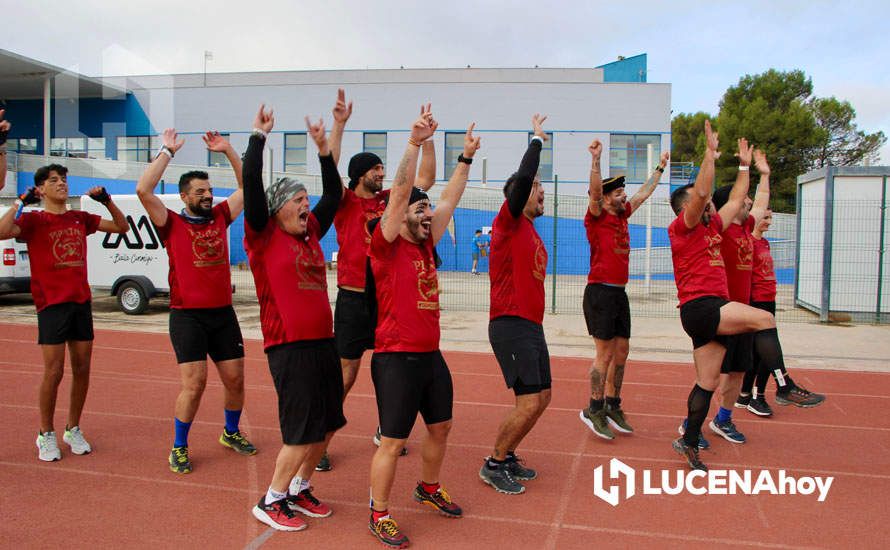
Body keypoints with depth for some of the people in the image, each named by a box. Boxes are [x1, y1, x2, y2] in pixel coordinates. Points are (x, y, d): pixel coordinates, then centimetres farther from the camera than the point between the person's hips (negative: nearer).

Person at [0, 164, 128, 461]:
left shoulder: (80, 218, 12)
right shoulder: (34, 220, -1)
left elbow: (121, 227, 19)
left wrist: (107, 201, 6)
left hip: (82, 302, 5)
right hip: (52, 305, -5)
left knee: (82, 369, 7)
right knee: (53, 371, -3)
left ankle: (73, 430, 22)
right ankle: (46, 435, 14)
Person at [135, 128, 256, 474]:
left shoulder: (220, 217, 10)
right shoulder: (172, 224, -2)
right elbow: (143, 190, -15)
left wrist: (228, 151, 6)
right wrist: (167, 152, -10)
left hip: (223, 313, 4)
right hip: (187, 316, -4)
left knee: (235, 379, 9)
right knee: (194, 383, -8)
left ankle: (231, 432, 33)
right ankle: (179, 447, 12)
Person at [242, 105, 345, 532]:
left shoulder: (311, 234, 13)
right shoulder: (264, 236, -4)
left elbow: (333, 193, 20)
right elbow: (251, 184, -14)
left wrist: (323, 149, 14)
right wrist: (259, 136, -7)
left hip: (323, 341, 8)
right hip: (289, 346, -7)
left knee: (328, 424, 13)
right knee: (302, 431, -5)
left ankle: (298, 489, 32)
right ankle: (271, 501, 15)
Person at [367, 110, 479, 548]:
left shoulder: (426, 244, 9)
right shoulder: (386, 245, -10)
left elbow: (449, 200, 17)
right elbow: (399, 192, -21)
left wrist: (466, 157, 20)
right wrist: (415, 142, -28)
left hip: (431, 354, 8)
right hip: (396, 358, -8)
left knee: (440, 426, 21)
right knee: (393, 440, 0)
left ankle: (429, 489, 43)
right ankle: (379, 515, 18)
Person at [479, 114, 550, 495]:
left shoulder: (531, 232, 18)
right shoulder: (508, 222, -7)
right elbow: (522, 178, -21)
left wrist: (535, 322, 17)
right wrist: (536, 139, -8)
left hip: (531, 325, 9)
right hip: (510, 325, -9)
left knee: (541, 397, 12)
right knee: (529, 401, -10)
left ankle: (507, 456, 27)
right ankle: (493, 464, 8)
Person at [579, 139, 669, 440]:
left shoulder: (622, 216, 15)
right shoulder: (597, 217, -6)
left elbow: (644, 193, 28)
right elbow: (594, 191, -24)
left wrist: (660, 168, 35)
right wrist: (596, 159, -34)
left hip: (619, 293, 8)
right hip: (600, 292, -8)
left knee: (621, 352, 10)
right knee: (605, 354, -6)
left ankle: (612, 407, 20)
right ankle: (594, 410, 4)